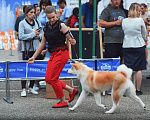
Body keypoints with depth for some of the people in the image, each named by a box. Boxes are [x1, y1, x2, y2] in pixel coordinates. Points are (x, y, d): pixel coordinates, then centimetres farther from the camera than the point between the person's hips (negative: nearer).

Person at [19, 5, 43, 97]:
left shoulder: (37, 22, 11)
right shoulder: (22, 23, -2)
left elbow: (42, 33, 15)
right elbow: (21, 36, -11)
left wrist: (38, 36, -7)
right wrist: (33, 34, -14)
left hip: (37, 48, 4)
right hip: (27, 49, -4)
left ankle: (31, 88, 15)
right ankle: (23, 89, -4)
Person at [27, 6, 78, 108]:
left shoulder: (61, 25, -10)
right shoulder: (47, 26, 10)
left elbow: (71, 40, -7)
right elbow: (42, 43, 17)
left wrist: (73, 42, -32)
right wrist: (34, 57, 17)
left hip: (61, 53, -8)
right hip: (53, 54, 8)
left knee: (52, 78, -7)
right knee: (48, 79, 4)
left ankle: (63, 102, 7)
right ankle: (71, 90, 17)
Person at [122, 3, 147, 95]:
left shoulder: (124, 21, 2)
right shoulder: (140, 20, -9)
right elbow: (144, 34, 3)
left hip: (127, 46, 3)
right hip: (139, 46, -3)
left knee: (128, 69, 6)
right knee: (139, 69, 3)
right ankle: (138, 90, 5)